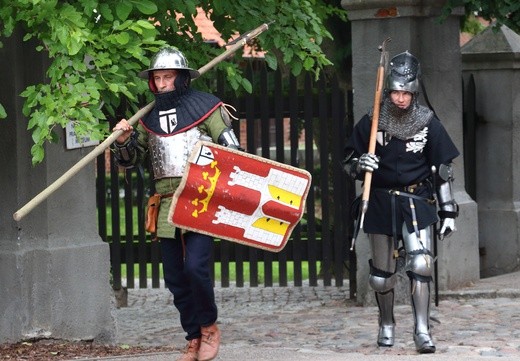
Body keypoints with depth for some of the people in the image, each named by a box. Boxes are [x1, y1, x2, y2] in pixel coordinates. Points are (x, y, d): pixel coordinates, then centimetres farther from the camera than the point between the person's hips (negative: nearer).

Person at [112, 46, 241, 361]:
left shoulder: (206, 106, -1)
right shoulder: (150, 116, 12)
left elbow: (232, 151, 1)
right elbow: (131, 160, 19)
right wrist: (124, 141, -2)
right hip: (168, 205, 6)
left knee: (196, 267, -18)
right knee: (175, 277, 6)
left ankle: (209, 327, 4)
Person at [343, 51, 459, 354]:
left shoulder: (428, 124, -2)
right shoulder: (371, 123, -1)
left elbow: (442, 169, 4)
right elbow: (349, 162, 7)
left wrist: (448, 210, 3)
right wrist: (360, 164, -18)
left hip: (417, 203, -1)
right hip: (382, 203, 1)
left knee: (420, 265, -15)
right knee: (382, 271, 8)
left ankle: (423, 331, -12)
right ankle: (387, 326, 27)